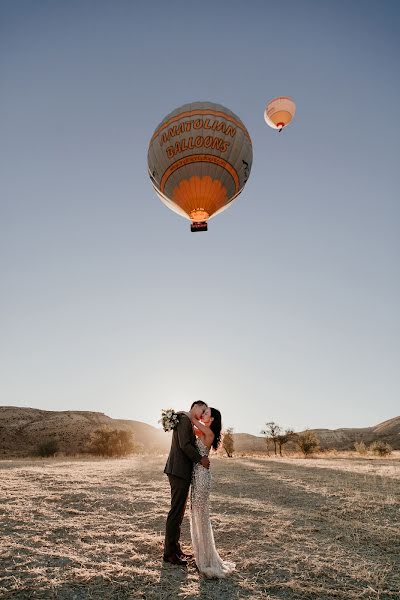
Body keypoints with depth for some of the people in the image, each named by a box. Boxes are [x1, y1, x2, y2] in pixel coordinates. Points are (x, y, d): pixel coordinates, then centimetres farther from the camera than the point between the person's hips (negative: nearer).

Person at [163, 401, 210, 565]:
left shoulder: (188, 422, 18)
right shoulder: (184, 419, -13)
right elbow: (184, 445, -22)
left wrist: (201, 458, 6)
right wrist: (201, 459, -13)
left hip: (182, 472, 11)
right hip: (179, 472, -11)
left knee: (179, 511, 16)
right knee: (176, 512, -2)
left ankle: (175, 548, 26)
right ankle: (169, 553, 9)